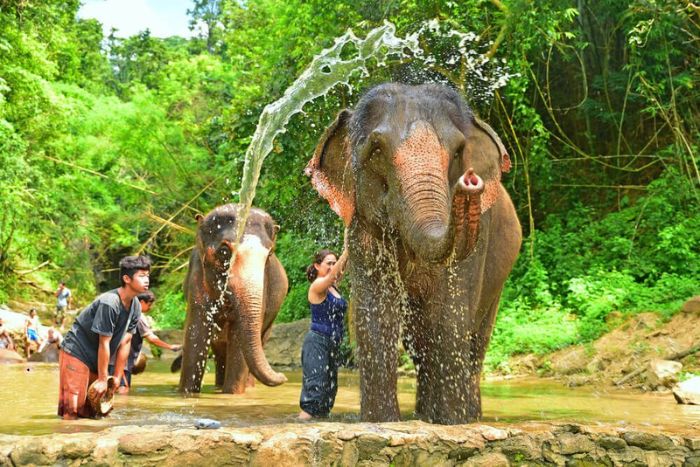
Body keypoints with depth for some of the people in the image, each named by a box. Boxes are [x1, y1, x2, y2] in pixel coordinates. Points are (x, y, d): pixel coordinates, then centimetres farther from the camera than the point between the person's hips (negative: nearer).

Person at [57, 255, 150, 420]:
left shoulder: (135, 307, -2)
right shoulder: (109, 303, -27)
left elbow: (125, 343, 1)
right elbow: (104, 344, -22)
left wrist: (117, 378, 2)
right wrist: (103, 379, -16)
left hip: (96, 359, 8)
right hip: (77, 352, -8)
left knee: (91, 410, 11)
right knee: (73, 409, -11)